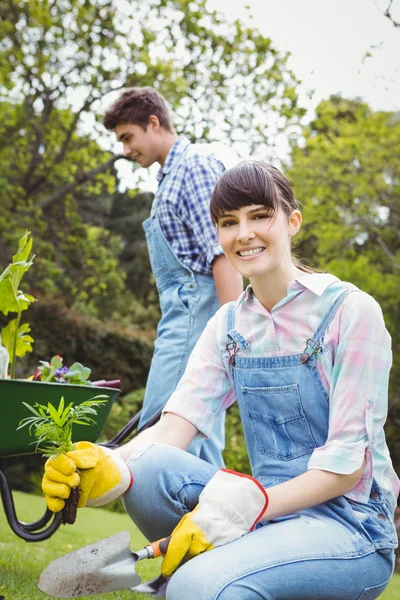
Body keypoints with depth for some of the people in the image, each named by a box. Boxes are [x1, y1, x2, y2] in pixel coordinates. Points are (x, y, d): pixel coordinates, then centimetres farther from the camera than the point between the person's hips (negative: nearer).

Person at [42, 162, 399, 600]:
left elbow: (348, 462, -13)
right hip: (268, 507, 6)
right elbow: (177, 424, -5)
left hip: (350, 522, -5)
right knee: (146, 468, -23)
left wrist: (251, 503, -27)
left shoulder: (349, 310, -9)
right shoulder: (228, 325, 8)